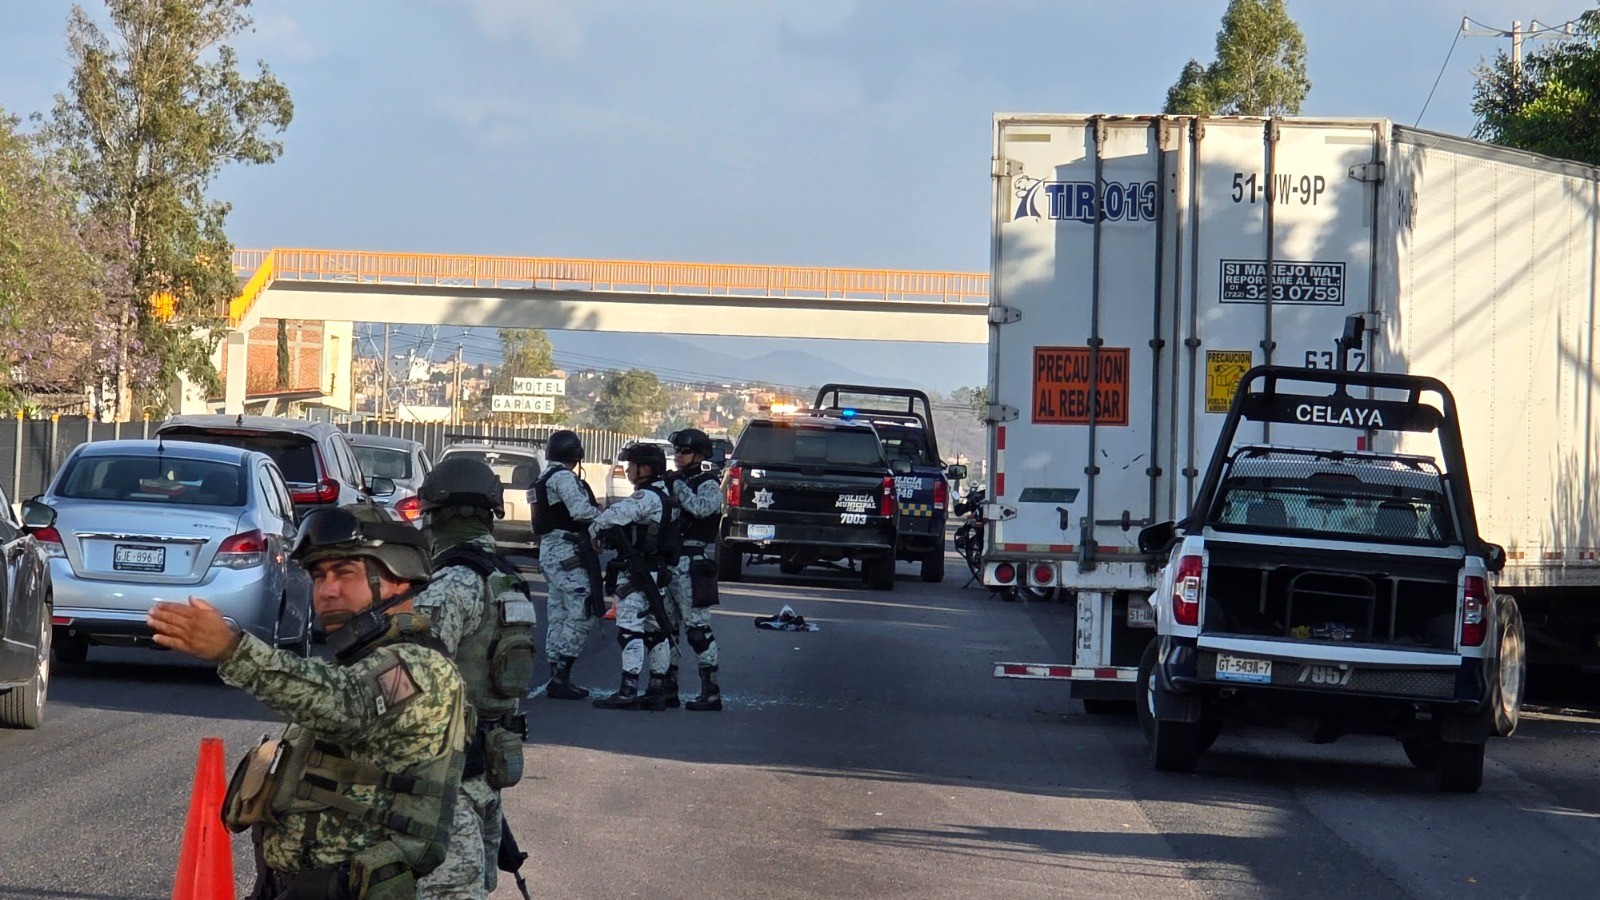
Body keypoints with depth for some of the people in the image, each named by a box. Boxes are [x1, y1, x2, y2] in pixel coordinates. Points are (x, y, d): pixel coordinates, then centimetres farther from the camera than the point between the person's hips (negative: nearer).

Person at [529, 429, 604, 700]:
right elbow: (581, 511, -22)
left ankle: (557, 678, 13)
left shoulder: (545, 479, 19)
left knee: (558, 615, 12)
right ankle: (560, 678, -15)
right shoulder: (564, 477, -12)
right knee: (582, 614, -11)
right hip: (568, 553, -10)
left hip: (550, 553, 11)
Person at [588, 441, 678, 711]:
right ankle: (657, 691, 17)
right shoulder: (663, 496, 15)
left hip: (637, 575, -10)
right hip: (656, 572, 10)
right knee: (655, 630, 12)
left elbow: (615, 515, -27)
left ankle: (628, 691, -14)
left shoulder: (647, 497, -17)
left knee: (630, 628, -10)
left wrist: (594, 532, -9)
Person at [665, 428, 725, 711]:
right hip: (669, 563, 9)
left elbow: (702, 507, -29)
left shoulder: (708, 485, -8)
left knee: (697, 628, -10)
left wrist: (678, 487, -19)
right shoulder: (677, 481, 17)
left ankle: (711, 692, -8)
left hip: (693, 565, -9)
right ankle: (668, 686, 22)